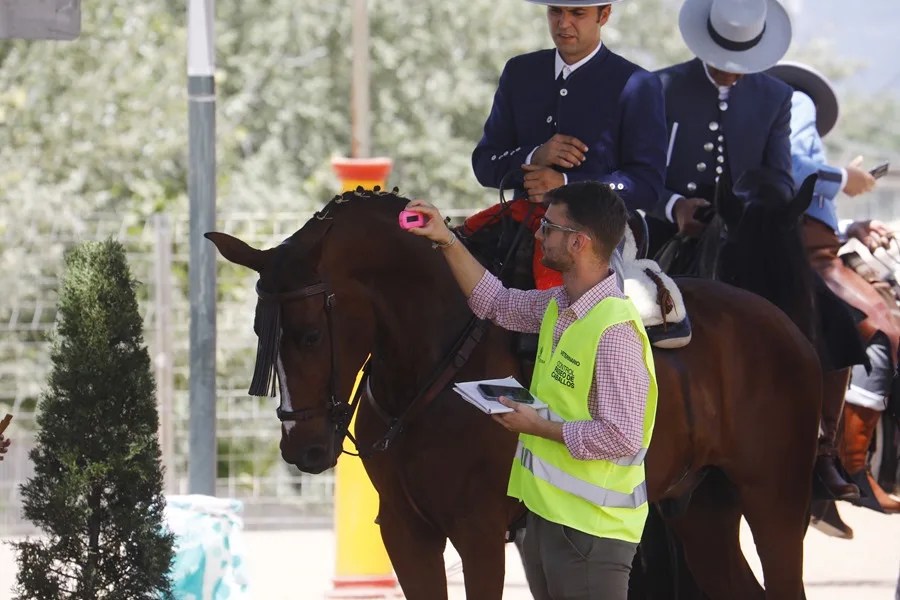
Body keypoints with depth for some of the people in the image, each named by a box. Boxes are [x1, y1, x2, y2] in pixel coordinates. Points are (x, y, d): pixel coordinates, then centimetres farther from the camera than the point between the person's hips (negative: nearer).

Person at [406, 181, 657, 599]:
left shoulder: (614, 330, -22)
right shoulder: (560, 307, 6)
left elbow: (622, 437, -26)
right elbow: (496, 303, 24)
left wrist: (538, 426, -16)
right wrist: (446, 242, 15)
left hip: (589, 528, -10)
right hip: (547, 514, 10)